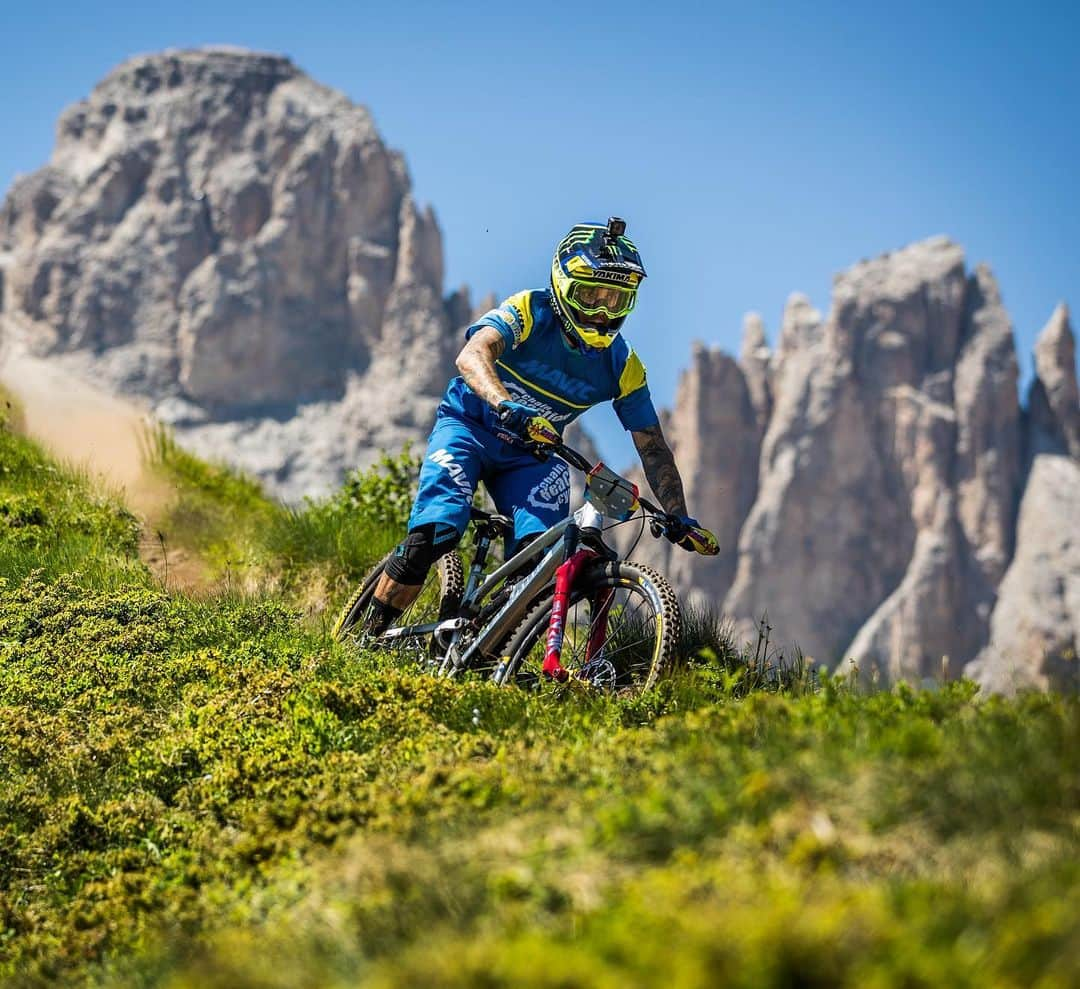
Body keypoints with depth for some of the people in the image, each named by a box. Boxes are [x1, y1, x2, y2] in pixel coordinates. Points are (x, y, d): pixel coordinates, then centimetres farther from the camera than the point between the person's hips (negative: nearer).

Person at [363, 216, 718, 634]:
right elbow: (472, 356, -38)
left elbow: (652, 447, -5)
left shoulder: (623, 367, -10)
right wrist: (507, 406, -57)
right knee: (436, 529, -25)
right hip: (469, 426, -3)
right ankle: (367, 638, -10)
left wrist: (679, 517, -16)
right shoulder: (528, 312, -20)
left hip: (532, 453, 3)